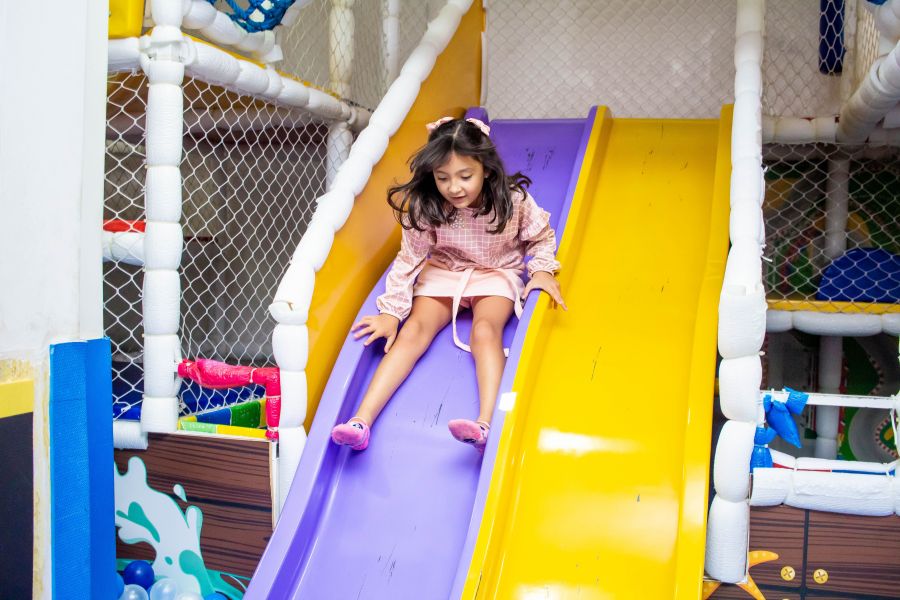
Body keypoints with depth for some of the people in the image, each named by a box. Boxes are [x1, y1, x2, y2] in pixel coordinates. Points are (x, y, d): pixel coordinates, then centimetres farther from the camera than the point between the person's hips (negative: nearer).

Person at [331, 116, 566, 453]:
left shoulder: (513, 200, -20)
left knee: (485, 331, -31)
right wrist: (391, 312, -14)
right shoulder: (424, 208, -18)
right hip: (442, 274, 1)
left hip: (496, 274, -1)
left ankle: (486, 425, -45)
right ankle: (361, 421, -31)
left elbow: (541, 237, -1)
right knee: (414, 330, -21)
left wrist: (542, 269, -18)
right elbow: (409, 260, -11)